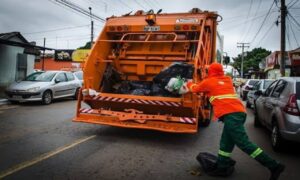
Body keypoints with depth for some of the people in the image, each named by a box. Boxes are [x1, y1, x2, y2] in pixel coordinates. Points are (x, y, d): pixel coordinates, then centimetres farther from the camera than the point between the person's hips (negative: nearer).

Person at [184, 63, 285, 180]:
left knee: (244, 143, -10)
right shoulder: (227, 80, 25)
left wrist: (190, 84, 47)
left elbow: (195, 88, 27)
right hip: (239, 112, 8)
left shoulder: (208, 81, 10)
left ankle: (274, 166, -10)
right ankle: (221, 168, 19)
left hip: (230, 115, -8)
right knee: (226, 142, 13)